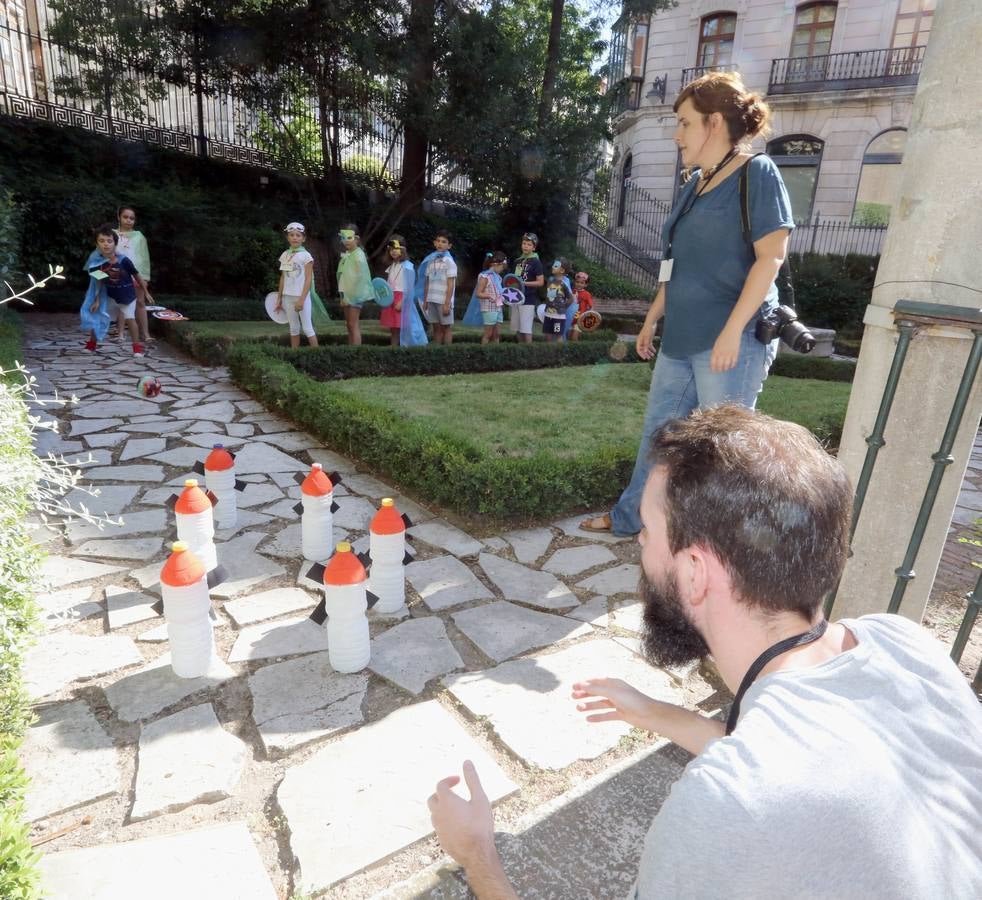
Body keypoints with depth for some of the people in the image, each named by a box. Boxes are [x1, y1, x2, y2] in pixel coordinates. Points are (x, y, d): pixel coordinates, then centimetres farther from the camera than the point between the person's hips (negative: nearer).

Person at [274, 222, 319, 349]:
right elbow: (283, 278, 12)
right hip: (288, 296, 5)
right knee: (293, 328, 10)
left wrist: (302, 299, -17)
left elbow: (309, 279, -11)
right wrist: (279, 298, 10)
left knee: (307, 328, -4)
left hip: (301, 296, -5)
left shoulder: (306, 255, -7)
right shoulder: (285, 255, 9)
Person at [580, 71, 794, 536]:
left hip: (732, 340, -8)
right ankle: (630, 517, 28)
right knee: (656, 431, 14)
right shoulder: (695, 184, 16)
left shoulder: (757, 173, -6)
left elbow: (770, 256, -14)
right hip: (681, 339, 8)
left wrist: (732, 331, -22)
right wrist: (651, 320, 20)